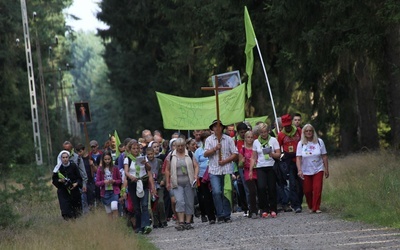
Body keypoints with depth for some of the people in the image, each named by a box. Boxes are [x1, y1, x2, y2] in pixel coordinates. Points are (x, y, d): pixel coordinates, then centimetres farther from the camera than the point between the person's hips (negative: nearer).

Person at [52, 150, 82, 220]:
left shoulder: (73, 166, -3)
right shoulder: (58, 168, -3)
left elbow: (79, 178, 3)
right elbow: (54, 180, 5)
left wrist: (76, 183, -16)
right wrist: (59, 180, -15)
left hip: (74, 191, 1)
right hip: (63, 192, -1)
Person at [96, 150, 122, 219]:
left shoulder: (115, 168, 0)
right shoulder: (100, 169, 1)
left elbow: (120, 180, 7)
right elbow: (97, 183, 2)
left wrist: (114, 181, -13)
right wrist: (104, 182, -17)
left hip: (114, 191, -2)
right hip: (105, 192, 2)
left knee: (114, 207, -24)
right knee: (109, 212, 6)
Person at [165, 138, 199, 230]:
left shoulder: (190, 154, 6)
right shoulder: (171, 156, 6)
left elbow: (196, 166, 4)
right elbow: (167, 170, 10)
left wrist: (195, 176, -12)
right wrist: (168, 182, 5)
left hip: (189, 183, 1)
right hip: (177, 184, -1)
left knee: (189, 203, 1)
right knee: (180, 201, -15)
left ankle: (188, 222, 8)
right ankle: (181, 222, -17)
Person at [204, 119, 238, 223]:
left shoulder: (228, 139, 7)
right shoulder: (209, 140, 8)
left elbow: (235, 154, 4)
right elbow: (205, 154, 0)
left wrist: (225, 161, -9)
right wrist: (215, 149, -14)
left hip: (227, 169, 1)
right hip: (214, 170, -1)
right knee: (217, 192, -12)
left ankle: (227, 216, 8)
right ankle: (220, 215, -6)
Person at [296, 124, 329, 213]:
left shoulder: (319, 142, -1)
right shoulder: (301, 144, -3)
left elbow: (324, 156, 3)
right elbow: (298, 158, -8)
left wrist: (326, 169, 2)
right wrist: (299, 170, -20)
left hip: (318, 170, 0)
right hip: (306, 171, 0)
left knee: (317, 189, -12)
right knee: (307, 190, 3)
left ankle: (316, 207, -5)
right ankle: (310, 207, 23)